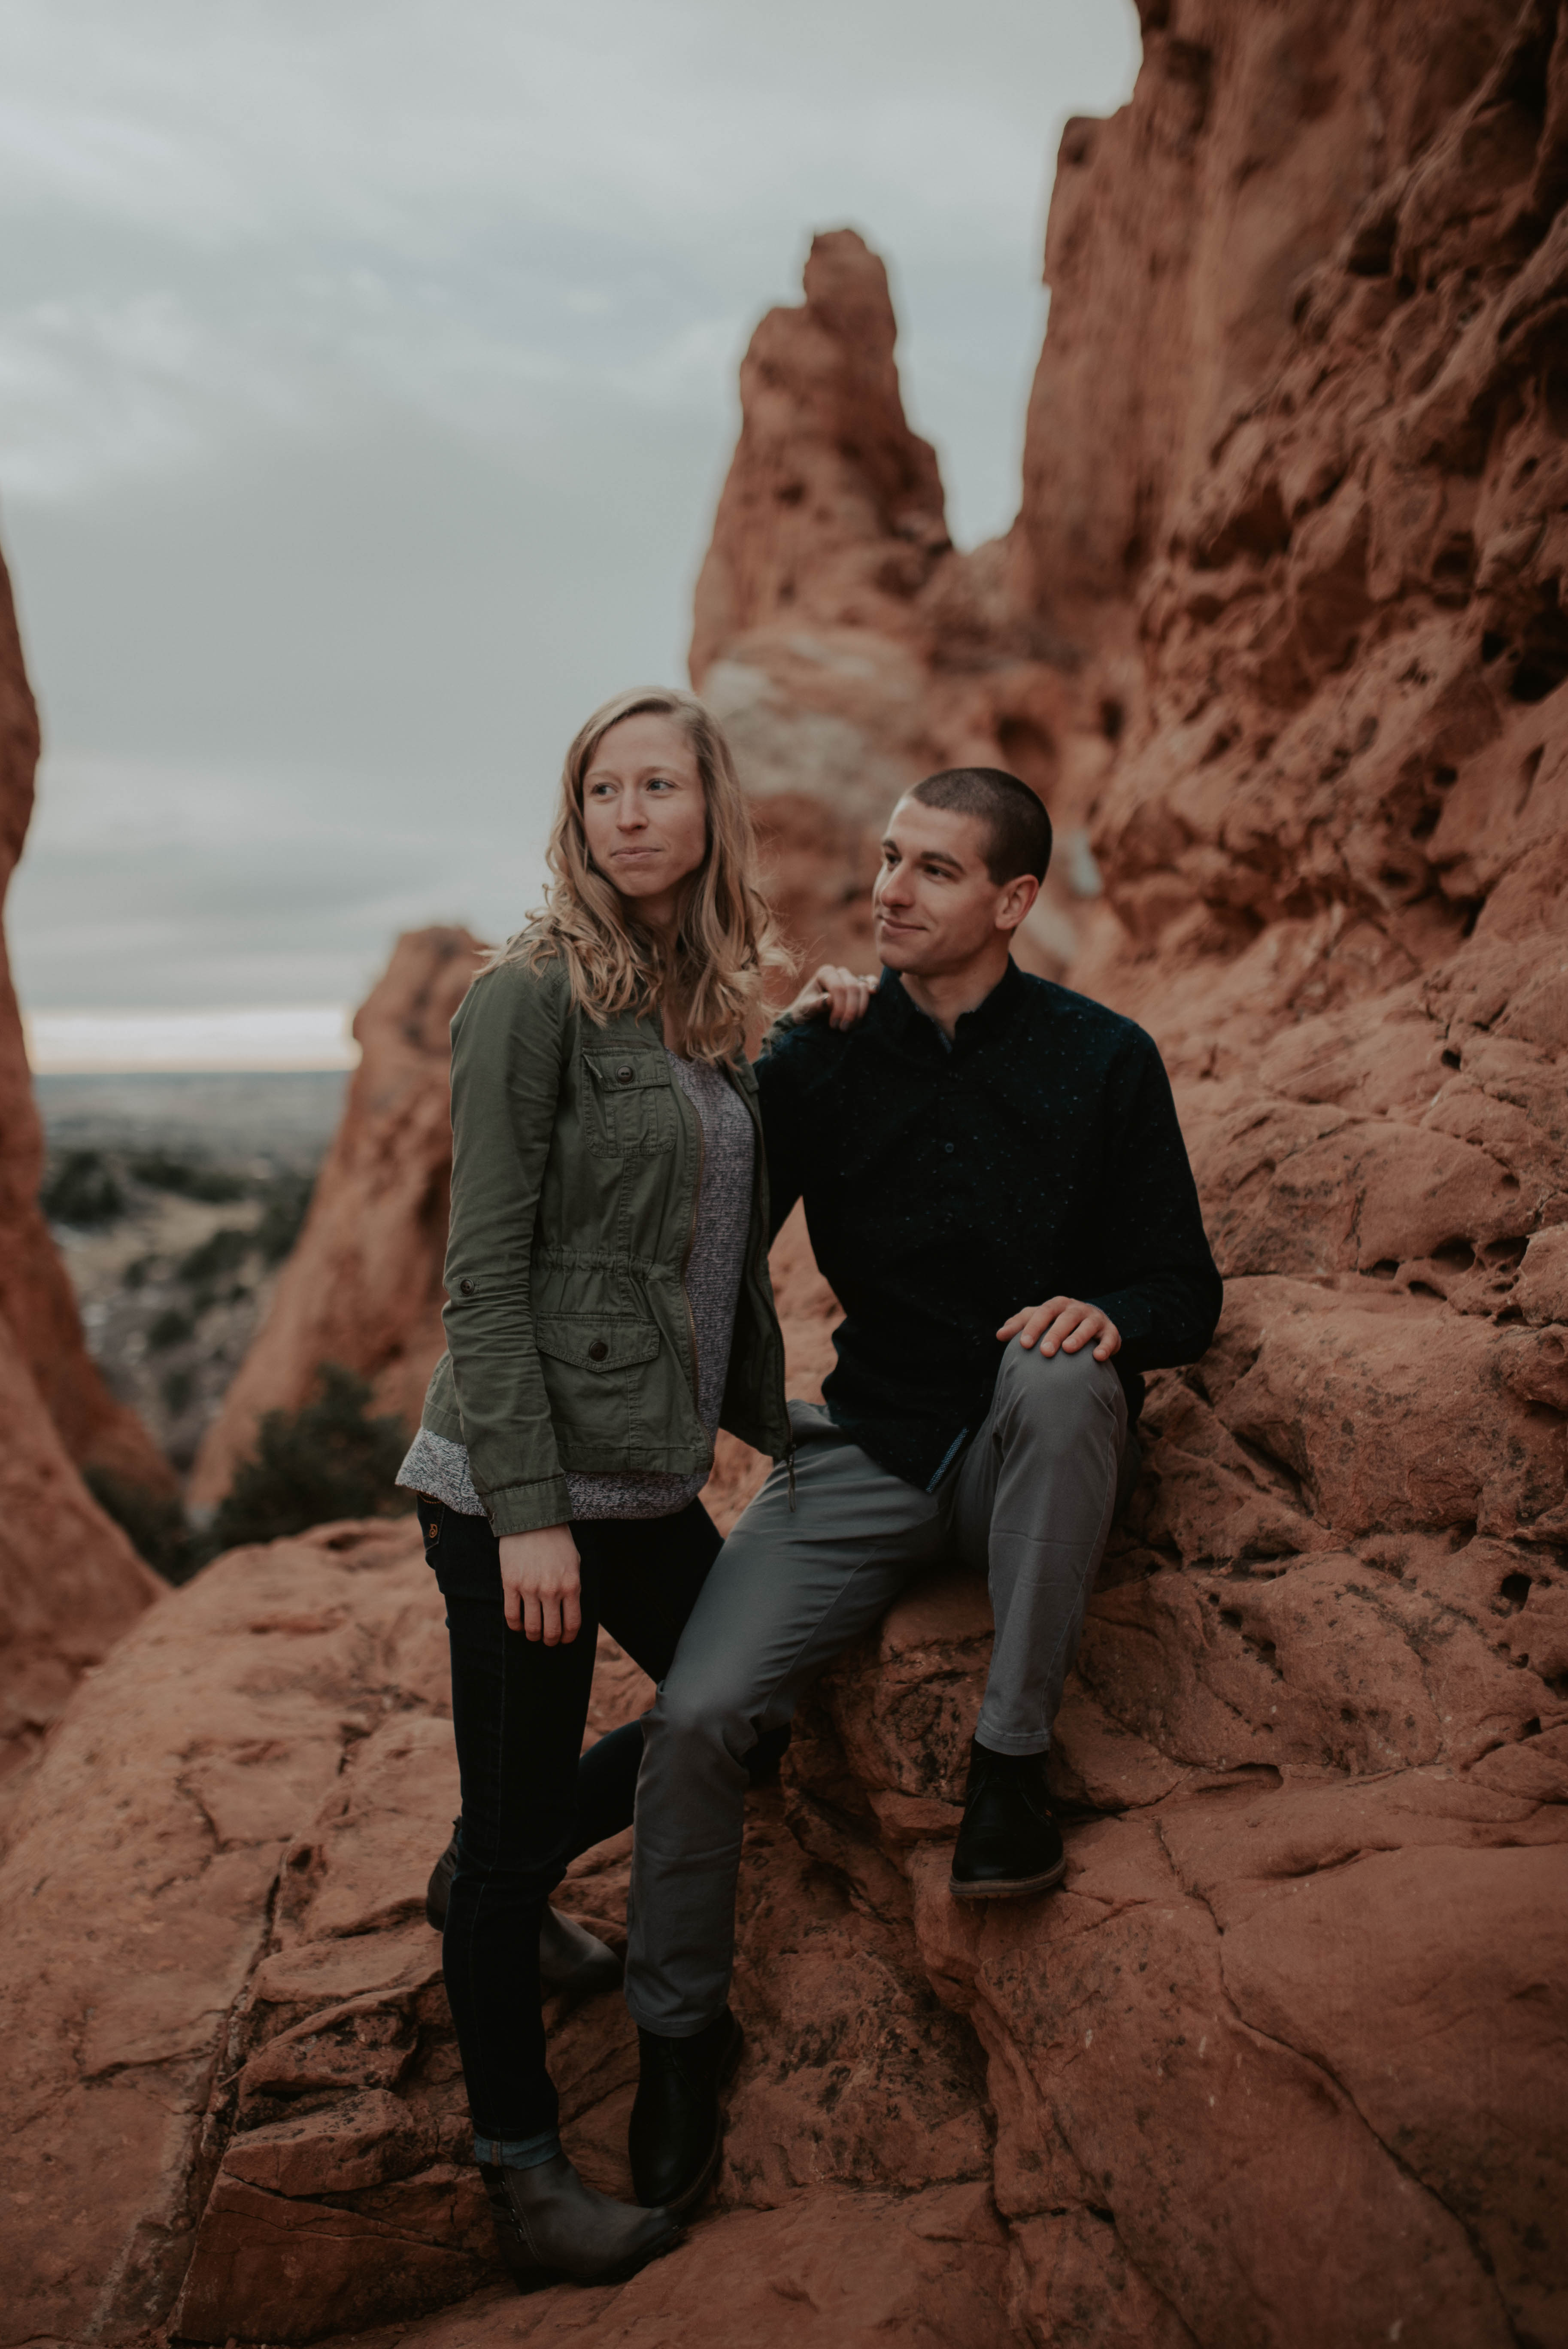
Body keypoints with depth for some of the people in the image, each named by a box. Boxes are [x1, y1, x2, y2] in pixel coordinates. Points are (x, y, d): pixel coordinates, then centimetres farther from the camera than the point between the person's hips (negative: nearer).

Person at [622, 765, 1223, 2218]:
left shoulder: (1102, 1062, -5)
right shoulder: (812, 1058, 0)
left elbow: (1184, 1293, -1)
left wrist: (1110, 1313, -24)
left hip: (1033, 1450, -1)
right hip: (871, 1454, 2)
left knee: (1057, 1378, -37)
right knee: (694, 1714, -15)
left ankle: (1012, 1756, -19)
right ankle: (680, 2028, 12)